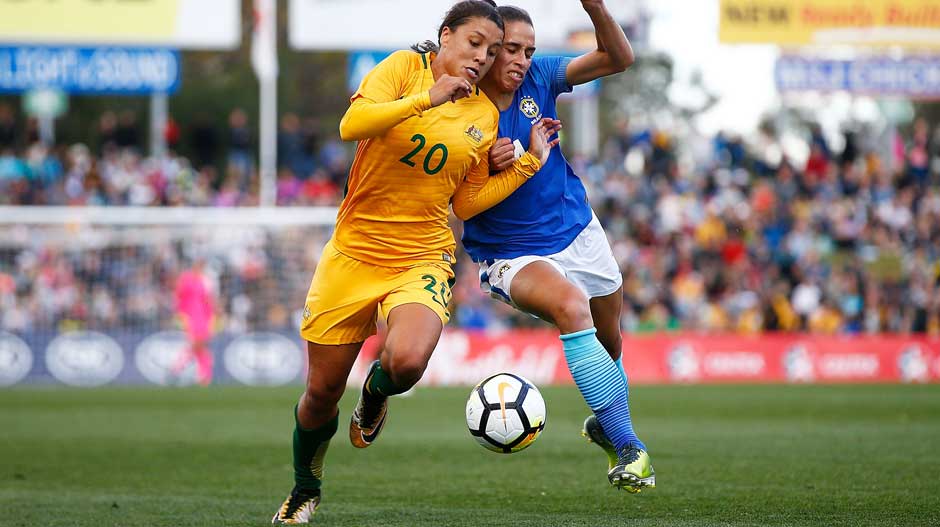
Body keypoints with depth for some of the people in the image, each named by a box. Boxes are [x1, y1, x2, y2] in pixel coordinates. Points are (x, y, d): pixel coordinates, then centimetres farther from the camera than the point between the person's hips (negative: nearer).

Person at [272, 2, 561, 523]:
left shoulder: (485, 115, 6)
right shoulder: (406, 67, -4)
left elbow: (466, 201, 11)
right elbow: (352, 125, -20)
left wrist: (530, 162, 6)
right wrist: (428, 98, -25)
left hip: (422, 260, 1)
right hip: (353, 254, -1)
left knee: (406, 362, -31)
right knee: (321, 393, 5)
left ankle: (374, 395, 7)